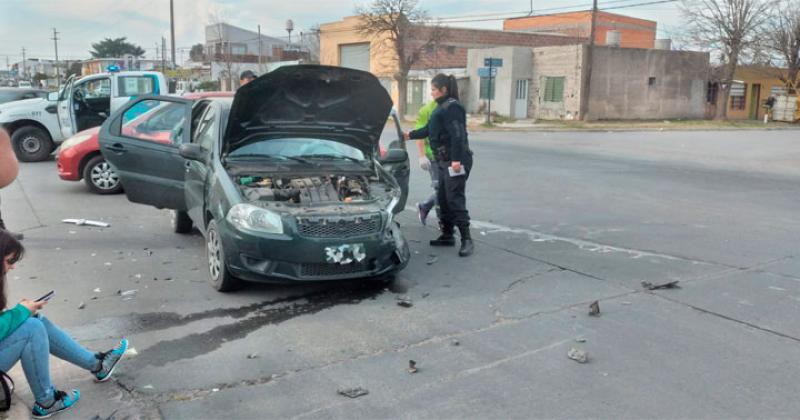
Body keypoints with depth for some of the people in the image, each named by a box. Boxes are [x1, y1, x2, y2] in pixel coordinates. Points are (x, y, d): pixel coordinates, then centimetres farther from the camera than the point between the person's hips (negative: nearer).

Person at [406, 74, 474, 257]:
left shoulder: (452, 107, -13)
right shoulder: (442, 107, 18)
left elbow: (457, 134, -21)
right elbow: (429, 130, 28)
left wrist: (456, 159, -27)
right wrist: (410, 135, 34)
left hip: (455, 160, -10)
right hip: (444, 160, 10)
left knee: (455, 199, -11)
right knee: (443, 198, 14)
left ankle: (467, 240, -7)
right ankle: (447, 235, 23)